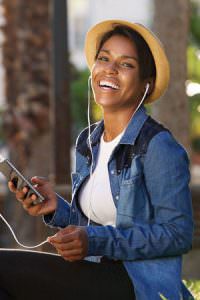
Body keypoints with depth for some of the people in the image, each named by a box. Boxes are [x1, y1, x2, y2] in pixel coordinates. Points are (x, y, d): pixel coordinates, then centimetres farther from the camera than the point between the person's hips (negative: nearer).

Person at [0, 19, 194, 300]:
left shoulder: (158, 146, -10)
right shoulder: (87, 142, 13)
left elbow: (178, 235, -15)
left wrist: (96, 241, -21)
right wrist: (56, 208, -1)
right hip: (95, 276, 7)